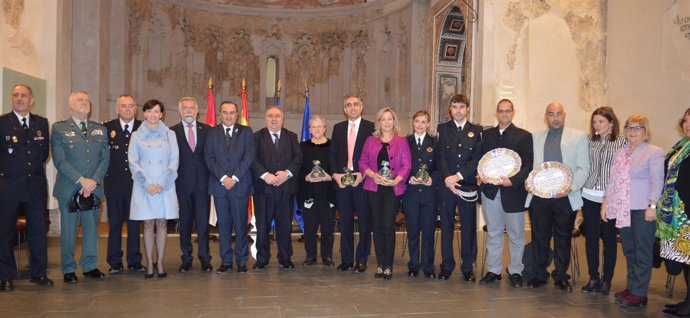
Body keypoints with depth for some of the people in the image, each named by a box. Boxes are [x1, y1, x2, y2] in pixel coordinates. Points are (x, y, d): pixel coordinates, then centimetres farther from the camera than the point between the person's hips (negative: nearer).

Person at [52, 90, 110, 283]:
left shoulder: (100, 130, 12)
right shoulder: (59, 129, 2)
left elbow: (105, 158, 6)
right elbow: (59, 160, -7)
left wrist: (94, 181, -8)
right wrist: (81, 180, -14)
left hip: (93, 188, 3)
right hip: (69, 188, -3)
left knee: (92, 228, 8)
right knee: (69, 230, 3)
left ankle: (90, 266, 19)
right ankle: (68, 269, 13)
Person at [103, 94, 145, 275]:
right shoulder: (107, 128, 4)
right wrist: (105, 174, -9)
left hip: (136, 183, 0)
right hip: (114, 183, 0)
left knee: (135, 223, 7)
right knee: (114, 223, 6)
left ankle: (134, 260, 17)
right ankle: (115, 262, 15)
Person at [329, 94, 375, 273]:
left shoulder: (370, 128, 0)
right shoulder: (338, 128, 14)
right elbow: (333, 154, 11)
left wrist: (363, 174, -13)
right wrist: (335, 173, -3)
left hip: (362, 180, -4)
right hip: (342, 180, 4)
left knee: (364, 222, 2)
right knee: (345, 222, 8)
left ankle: (361, 260, 10)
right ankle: (346, 260, 16)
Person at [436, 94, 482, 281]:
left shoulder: (476, 131, 6)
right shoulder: (442, 129, 7)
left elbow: (477, 159, -3)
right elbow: (441, 157, -1)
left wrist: (459, 176, -13)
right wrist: (447, 178, -14)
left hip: (468, 185, 0)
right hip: (446, 185, 0)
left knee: (469, 226, 4)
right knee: (446, 226, 5)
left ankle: (468, 267, 14)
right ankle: (447, 266, 15)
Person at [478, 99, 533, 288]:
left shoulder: (524, 136, 1)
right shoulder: (487, 134, 12)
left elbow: (528, 164, -4)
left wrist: (513, 180, -18)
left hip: (513, 191, -3)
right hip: (490, 191, 3)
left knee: (516, 234, 6)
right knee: (493, 232, 9)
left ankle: (515, 271, 17)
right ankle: (493, 270, 18)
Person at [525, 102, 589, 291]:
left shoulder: (579, 137, 7)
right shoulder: (535, 137, 14)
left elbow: (583, 168, 1)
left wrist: (572, 187, -15)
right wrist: (527, 182, -8)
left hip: (565, 197, -1)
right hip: (538, 196, 2)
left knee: (563, 239, 8)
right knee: (539, 237, 8)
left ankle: (561, 277, 22)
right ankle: (539, 275, 22)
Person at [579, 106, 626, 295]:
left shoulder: (622, 141, -2)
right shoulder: (589, 140, 7)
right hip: (590, 196, 3)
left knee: (609, 238, 6)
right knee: (591, 237, 8)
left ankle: (606, 280, 18)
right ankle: (593, 278, 21)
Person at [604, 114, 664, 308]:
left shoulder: (654, 153, -5)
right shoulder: (621, 153, 15)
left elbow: (657, 181, -11)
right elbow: (612, 180, 17)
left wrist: (652, 206, -17)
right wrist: (605, 203, 12)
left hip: (642, 211, -6)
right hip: (623, 210, 6)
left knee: (642, 253, 2)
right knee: (629, 251, 13)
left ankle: (639, 293, 7)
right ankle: (631, 287, 23)